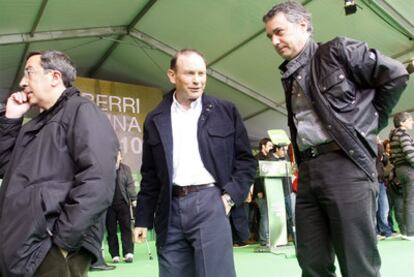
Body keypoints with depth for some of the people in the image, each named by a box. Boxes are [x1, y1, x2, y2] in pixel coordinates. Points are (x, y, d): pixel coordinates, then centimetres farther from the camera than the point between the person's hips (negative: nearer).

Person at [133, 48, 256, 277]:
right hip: (170, 210, 3)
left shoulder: (225, 111, 7)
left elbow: (246, 159, 8)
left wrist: (231, 196, -6)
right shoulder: (155, 120, 11)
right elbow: (150, 175, 13)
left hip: (210, 203, -2)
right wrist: (143, 219, 10)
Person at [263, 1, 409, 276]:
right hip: (308, 171, 7)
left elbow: (396, 74, 0)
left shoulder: (337, 51, 1)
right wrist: (303, 166, 11)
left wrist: (369, 122, 4)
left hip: (346, 164, -6)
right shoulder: (290, 77, 20)